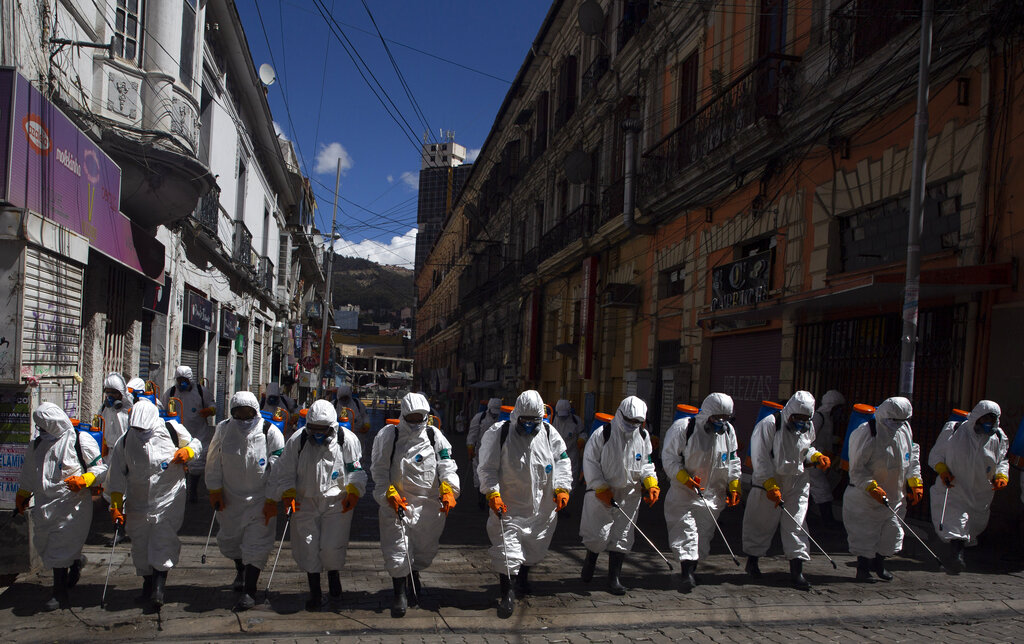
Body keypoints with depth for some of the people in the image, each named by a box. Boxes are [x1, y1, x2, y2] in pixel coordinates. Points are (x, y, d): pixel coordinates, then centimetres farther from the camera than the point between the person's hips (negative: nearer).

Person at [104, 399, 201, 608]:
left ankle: (159, 587, -5)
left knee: (163, 544, -11)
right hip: (138, 503, 3)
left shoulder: (173, 430, -7)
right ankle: (147, 582, 31)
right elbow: (117, 478, 3)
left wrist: (187, 452, -15)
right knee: (140, 545, 12)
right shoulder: (124, 443, -2)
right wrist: (116, 506, -1)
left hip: (168, 501, -3)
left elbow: (195, 444, 8)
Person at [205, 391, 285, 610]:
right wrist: (215, 491, 5)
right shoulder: (223, 429, -7)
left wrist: (273, 500, -12)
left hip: (260, 499, -4)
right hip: (230, 498, 4)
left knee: (256, 545, -4)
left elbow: (278, 470, -12)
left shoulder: (270, 433, -16)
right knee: (229, 539, 21)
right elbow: (214, 463, 4)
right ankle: (240, 570, 49)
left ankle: (249, 591, 9)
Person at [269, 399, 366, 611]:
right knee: (308, 549, 4)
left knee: (331, 548, -9)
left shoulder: (347, 440, -9)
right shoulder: (297, 441, -7)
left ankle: (334, 573, 26)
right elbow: (285, 472, 0)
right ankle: (315, 592, 24)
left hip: (337, 503, -2)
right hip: (306, 502, 2)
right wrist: (288, 494, -13)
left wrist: (353, 492, -13)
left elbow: (356, 471, 1)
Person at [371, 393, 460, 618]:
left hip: (428, 503, 2)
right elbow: (380, 471, -2)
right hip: (396, 503, -2)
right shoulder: (388, 436, -1)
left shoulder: (435, 436, 2)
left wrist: (448, 489, -20)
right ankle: (399, 593, 16)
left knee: (425, 549, 15)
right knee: (396, 552, -4)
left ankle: (414, 575, 45)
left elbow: (447, 466, -3)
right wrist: (390, 494, -15)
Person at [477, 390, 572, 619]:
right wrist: (492, 493, -20)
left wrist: (562, 488, -7)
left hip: (542, 506, 4)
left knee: (535, 548, 21)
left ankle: (523, 576, 50)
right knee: (506, 550, -7)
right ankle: (506, 593, 11)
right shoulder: (498, 433, -12)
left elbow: (562, 462, 5)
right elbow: (487, 468, -8)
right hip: (508, 505, -4)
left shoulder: (549, 433, -2)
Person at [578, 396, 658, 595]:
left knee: (621, 537, 6)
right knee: (598, 534, -3)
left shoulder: (643, 437, 3)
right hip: (602, 494, -4)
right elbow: (590, 463, -9)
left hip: (629, 495, 4)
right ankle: (590, 560, 30)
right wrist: (601, 488, -14)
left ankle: (614, 577, 18)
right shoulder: (602, 435, -12)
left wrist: (651, 483, -2)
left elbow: (647, 463, 15)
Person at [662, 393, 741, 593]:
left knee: (703, 534, 9)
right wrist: (686, 479, -20)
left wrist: (734, 488, 11)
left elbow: (733, 462, 15)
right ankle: (687, 575, -10)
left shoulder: (728, 431, 3)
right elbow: (669, 458, -11)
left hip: (712, 494, 5)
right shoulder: (683, 428, -15)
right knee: (686, 531, -12)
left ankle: (691, 570, 25)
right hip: (684, 492, -5)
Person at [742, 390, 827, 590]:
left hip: (797, 483, 4)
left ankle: (796, 570, 5)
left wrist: (816, 457, 0)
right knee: (761, 522, 7)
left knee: (796, 524, -1)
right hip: (768, 481, -4)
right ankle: (752, 560, 27)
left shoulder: (808, 428, 4)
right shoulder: (769, 424, -15)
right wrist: (771, 486, -20)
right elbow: (761, 458, -15)